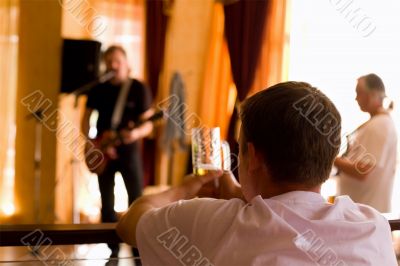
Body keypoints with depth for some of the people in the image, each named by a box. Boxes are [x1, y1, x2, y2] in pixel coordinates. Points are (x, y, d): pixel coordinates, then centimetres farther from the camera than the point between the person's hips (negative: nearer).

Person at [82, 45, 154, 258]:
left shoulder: (139, 89, -4)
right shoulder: (97, 89, 4)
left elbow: (148, 124, -6)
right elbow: (85, 121, 7)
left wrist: (136, 133, -28)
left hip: (129, 151, -3)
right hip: (103, 153, 3)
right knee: (107, 205, 6)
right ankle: (113, 251, 16)